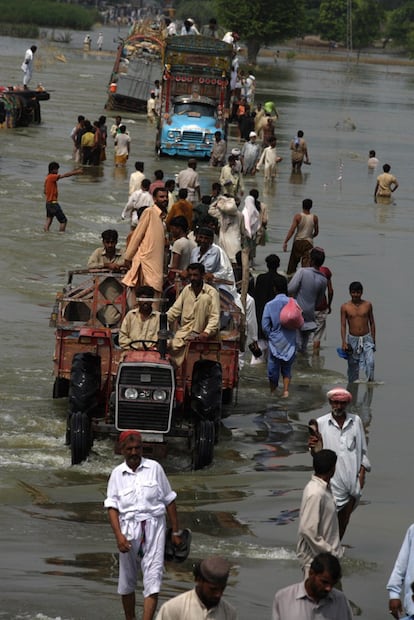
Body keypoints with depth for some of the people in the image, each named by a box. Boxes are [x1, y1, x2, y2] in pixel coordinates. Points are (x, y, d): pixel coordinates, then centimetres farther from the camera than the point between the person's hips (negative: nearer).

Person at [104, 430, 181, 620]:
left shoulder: (154, 468, 2)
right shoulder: (117, 474, 3)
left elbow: (169, 500, 8)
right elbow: (112, 507, -2)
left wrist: (176, 531, 8)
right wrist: (118, 535, -15)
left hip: (153, 526, -1)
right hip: (128, 528, 1)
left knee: (153, 578, -11)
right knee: (127, 579, 11)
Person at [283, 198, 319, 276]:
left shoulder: (298, 216, -9)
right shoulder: (314, 218, -3)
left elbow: (292, 230, -15)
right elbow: (316, 232, 7)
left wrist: (285, 242, -13)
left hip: (298, 241, 0)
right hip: (308, 243, 0)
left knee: (293, 262, 18)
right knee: (307, 263, -4)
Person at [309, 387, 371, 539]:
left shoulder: (356, 421, 3)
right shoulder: (321, 423, -3)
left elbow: (363, 449, 9)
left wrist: (362, 472, 1)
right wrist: (313, 447, -21)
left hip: (353, 477, 3)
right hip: (333, 480, -3)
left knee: (345, 519, 11)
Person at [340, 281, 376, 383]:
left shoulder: (367, 305, 0)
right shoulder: (345, 307, -3)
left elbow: (372, 323, 8)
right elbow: (343, 325, -3)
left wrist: (373, 340, 9)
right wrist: (344, 342, -13)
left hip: (366, 339, 0)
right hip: (352, 340, 0)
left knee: (370, 362, -20)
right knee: (353, 366, 8)